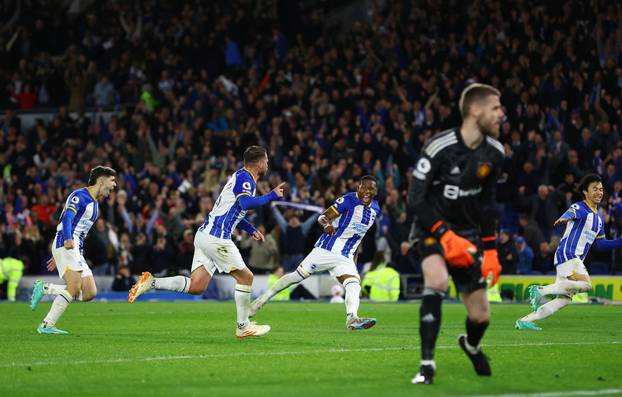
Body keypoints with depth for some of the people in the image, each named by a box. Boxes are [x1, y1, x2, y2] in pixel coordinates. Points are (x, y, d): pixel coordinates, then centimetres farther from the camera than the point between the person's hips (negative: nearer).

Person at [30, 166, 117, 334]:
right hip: (65, 246, -9)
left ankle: (44, 288, 6)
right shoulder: (79, 196, -6)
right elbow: (67, 217, -22)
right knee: (74, 287, -23)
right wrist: (68, 239, -41)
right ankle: (47, 325, -20)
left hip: (76, 250, 9)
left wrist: (58, 256, 31)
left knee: (89, 294, -3)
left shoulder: (94, 203, 24)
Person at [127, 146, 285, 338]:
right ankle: (243, 326, 7)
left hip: (205, 234, 9)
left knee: (197, 286, 3)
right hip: (216, 238, -9)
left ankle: (150, 282, -4)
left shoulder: (242, 177, 20)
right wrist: (271, 196, -18)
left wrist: (251, 230, 28)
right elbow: (246, 203, -30)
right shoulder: (244, 178, -10)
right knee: (245, 277, 1)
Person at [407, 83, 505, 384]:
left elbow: (487, 204, 9)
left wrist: (491, 250, 4)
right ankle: (427, 363, -24)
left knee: (480, 315, 1)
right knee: (437, 280, -34)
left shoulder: (493, 152, -3)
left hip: (467, 233, 5)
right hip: (433, 227, -5)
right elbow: (416, 200, -19)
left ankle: (471, 345, 40)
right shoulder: (439, 147, -21)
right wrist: (446, 236, -27)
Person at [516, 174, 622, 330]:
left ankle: (524, 321, 1)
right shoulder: (579, 208, -6)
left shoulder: (599, 218, 21)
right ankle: (540, 290, -20)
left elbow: (600, 244, 26)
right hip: (566, 254, -9)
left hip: (576, 260, 9)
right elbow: (570, 214, -30)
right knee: (585, 284, -26)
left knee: (564, 300, 1)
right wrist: (563, 219, -54)